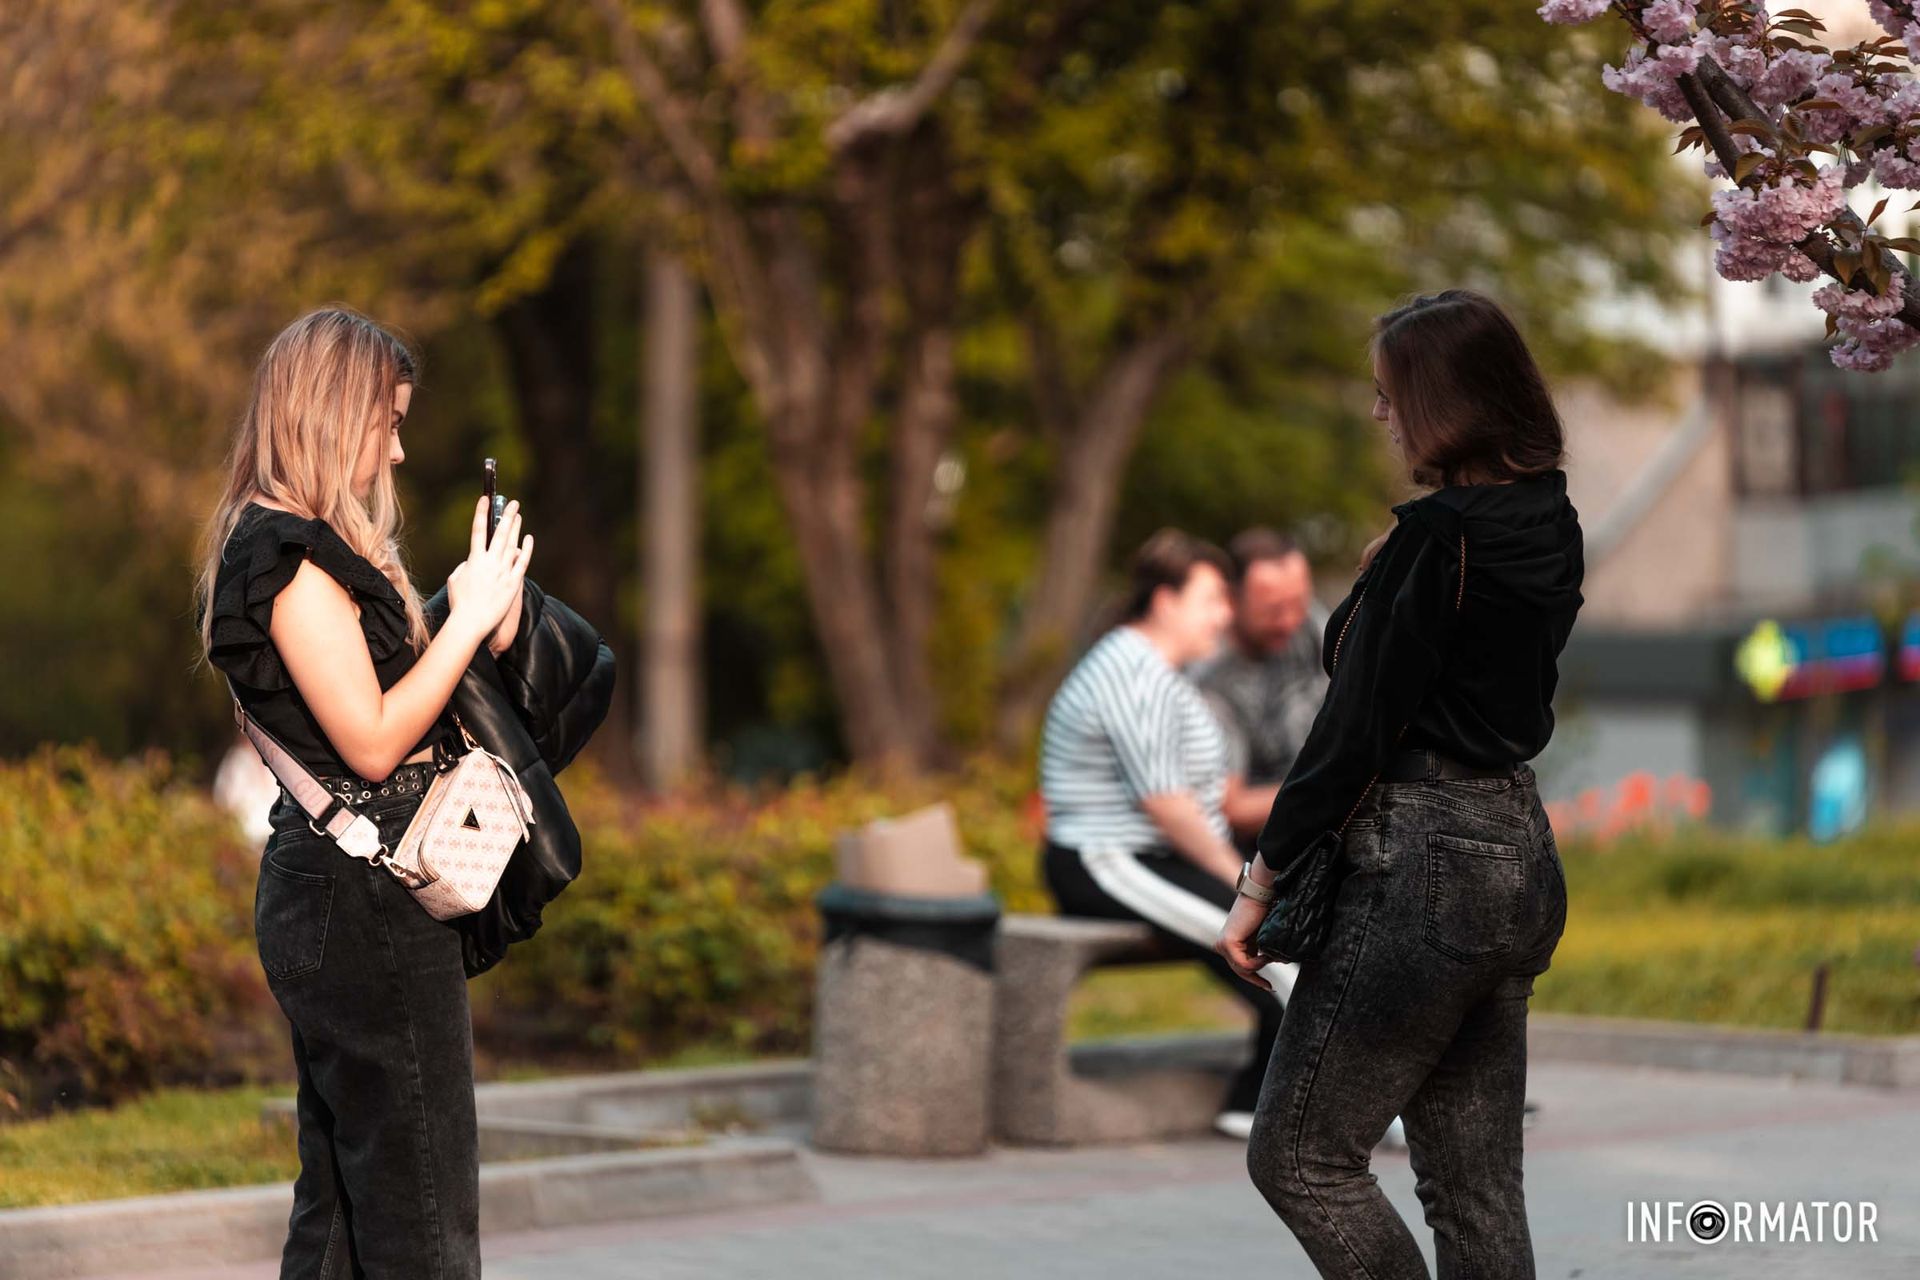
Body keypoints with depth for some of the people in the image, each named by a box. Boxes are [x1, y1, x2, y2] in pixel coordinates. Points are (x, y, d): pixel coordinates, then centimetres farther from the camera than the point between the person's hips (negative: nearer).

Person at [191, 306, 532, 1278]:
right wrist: (471, 617, -13)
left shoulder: (277, 544, 16)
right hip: (365, 903, -10)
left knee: (342, 1197, 14)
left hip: (325, 894, 10)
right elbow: (372, 741, -19)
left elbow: (394, 710, 15)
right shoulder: (292, 556, -15)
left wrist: (488, 615, 6)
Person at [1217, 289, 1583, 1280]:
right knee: (1477, 1190, 11)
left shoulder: (1433, 538, -16)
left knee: (1296, 1155, 1)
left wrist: (1263, 880, -9)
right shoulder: (1551, 525, 9)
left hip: (1424, 862, -9)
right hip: (1522, 853, 9)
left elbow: (1357, 723, -15)